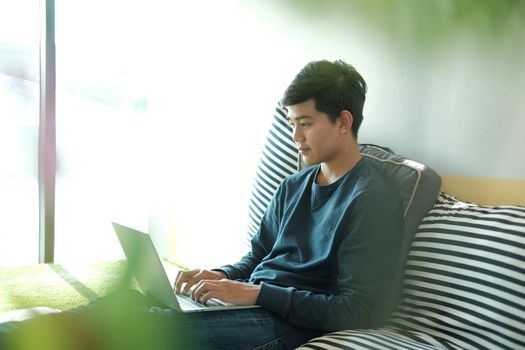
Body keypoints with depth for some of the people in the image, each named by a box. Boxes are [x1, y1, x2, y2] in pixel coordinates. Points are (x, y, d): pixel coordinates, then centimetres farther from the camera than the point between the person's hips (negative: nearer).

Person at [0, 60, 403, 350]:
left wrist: (256, 293, -18)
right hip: (253, 301, 8)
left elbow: (358, 310, -17)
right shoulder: (294, 185, 16)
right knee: (128, 301, -13)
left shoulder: (373, 202, -12)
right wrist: (222, 277, 0)